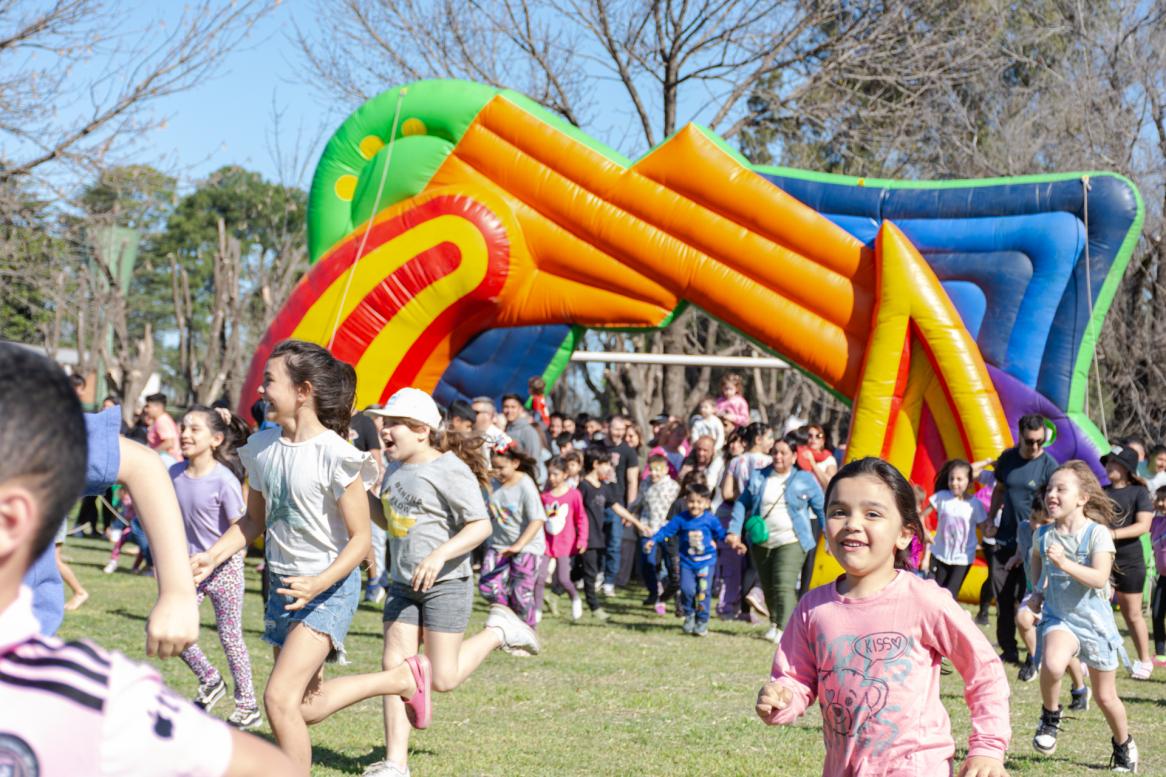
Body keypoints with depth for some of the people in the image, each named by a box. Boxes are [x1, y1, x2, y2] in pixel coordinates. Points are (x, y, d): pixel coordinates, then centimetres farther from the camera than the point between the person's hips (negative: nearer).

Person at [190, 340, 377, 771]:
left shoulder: (333, 455, -19)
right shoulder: (263, 448, 1)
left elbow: (360, 539, -18)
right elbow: (254, 519, 14)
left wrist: (319, 583, -31)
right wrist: (211, 556, -1)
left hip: (329, 588, -7)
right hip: (283, 585, 8)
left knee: (280, 696, -19)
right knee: (303, 698, 19)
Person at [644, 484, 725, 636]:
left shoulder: (710, 519, -2)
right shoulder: (681, 519, -2)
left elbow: (721, 533, 7)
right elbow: (666, 530, -4)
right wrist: (653, 541, -15)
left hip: (706, 561, 0)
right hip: (687, 562, 0)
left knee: (703, 592, -2)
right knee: (687, 589, -14)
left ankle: (702, 622, 13)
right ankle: (689, 615, 12)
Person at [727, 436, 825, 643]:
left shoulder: (805, 479, 2)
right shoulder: (758, 477, 9)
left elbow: (821, 509, 6)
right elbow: (742, 503, 11)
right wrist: (734, 532, 2)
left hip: (791, 542, -4)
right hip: (761, 542, 4)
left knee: (784, 585, -19)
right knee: (768, 587, 12)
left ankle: (783, 629, -24)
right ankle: (774, 623, 32)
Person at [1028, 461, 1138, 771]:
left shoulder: (1097, 533, -15)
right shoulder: (1044, 534, -2)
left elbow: (1100, 578, -28)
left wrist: (1065, 564, -38)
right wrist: (1038, 590, 8)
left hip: (1094, 621, -2)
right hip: (1058, 618, 2)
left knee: (1105, 697, 10)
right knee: (1052, 664, -33)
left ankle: (1124, 745, 38)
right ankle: (1050, 715, -5)